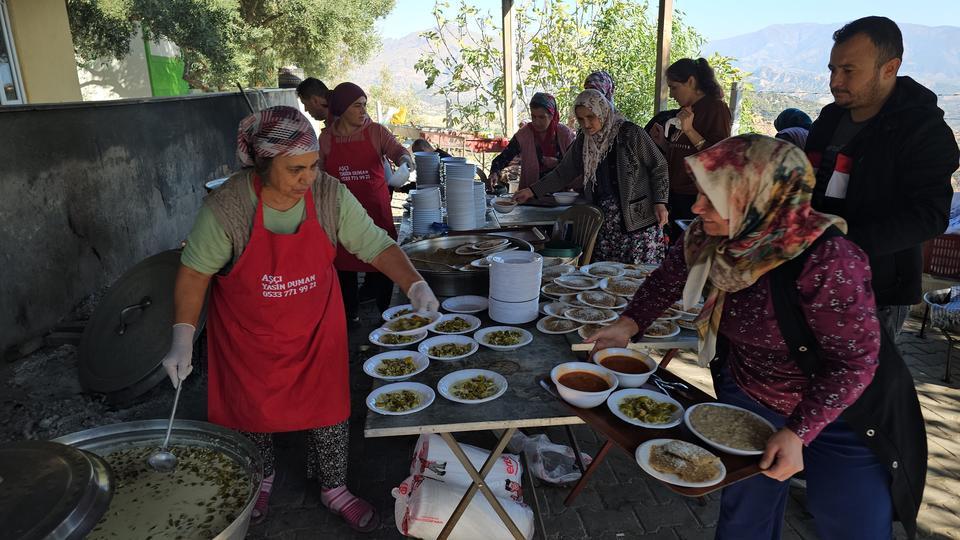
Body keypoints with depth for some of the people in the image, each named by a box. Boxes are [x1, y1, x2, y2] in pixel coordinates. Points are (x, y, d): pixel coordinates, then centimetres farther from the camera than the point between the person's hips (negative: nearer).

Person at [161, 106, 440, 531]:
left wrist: (414, 285, -26)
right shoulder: (225, 207, -24)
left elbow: (376, 246, -12)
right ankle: (262, 479, 49)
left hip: (316, 329, 1)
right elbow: (195, 273, -13)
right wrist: (183, 338, -18)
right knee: (254, 410, 17)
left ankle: (334, 488, 36)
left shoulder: (330, 195, -19)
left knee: (329, 408, 9)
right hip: (248, 336, -1)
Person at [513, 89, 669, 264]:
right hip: (603, 221, 5)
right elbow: (562, 174, 16)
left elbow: (658, 167, -1)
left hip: (637, 216, -5)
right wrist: (532, 191, 7)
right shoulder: (583, 142, 10)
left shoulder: (629, 132, -6)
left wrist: (660, 202, -11)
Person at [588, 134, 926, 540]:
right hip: (748, 396, 5)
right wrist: (629, 324, -9)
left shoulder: (829, 263, -34)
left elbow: (854, 362, -27)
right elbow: (670, 276, 3)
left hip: (841, 412, -5)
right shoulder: (709, 237, -16)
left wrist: (798, 432, -28)